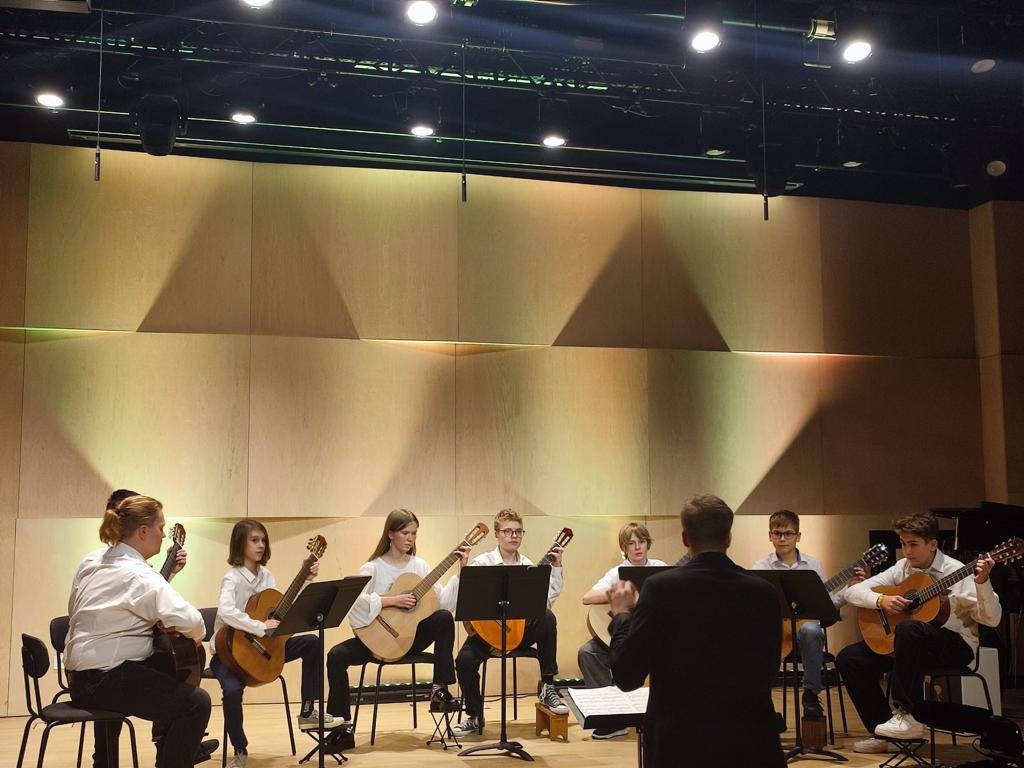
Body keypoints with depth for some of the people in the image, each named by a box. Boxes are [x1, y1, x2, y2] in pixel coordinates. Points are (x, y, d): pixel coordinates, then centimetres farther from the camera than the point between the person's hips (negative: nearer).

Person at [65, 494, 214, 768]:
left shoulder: (94, 560, 6)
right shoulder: (138, 575, -22)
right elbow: (189, 621, -32)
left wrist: (168, 572, 7)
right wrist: (197, 635, -12)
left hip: (82, 674, 11)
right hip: (103, 681, -11)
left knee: (169, 671, 30)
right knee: (196, 702, -15)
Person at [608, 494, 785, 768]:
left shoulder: (661, 587, -13)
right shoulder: (764, 592, -5)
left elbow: (626, 676, -10)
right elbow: (768, 674, 8)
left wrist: (622, 615, 5)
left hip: (679, 744, -2)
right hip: (751, 743, 2)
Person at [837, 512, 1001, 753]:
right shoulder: (902, 568, 4)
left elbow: (992, 620, -13)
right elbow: (853, 592, 2)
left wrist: (982, 583, -29)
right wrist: (882, 600, -18)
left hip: (956, 646, -6)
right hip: (910, 644, 6)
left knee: (909, 628, -38)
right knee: (849, 658, -11)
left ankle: (907, 716, -28)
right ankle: (886, 734, -1)